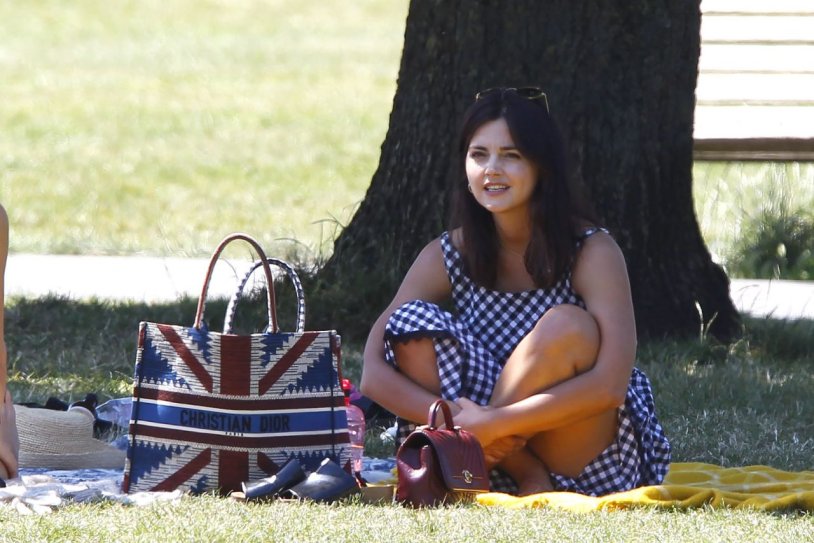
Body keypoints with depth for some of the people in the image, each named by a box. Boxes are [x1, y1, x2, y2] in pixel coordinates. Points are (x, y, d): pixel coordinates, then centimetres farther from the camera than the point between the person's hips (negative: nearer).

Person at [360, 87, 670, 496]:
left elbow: (610, 385, -25)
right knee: (412, 324, -16)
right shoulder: (449, 256, -1)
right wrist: (452, 420, -29)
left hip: (591, 463, -4)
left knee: (566, 327, -30)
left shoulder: (591, 252, -12)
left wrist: (489, 425, -31)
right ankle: (529, 478, -18)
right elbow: (374, 375, -9)